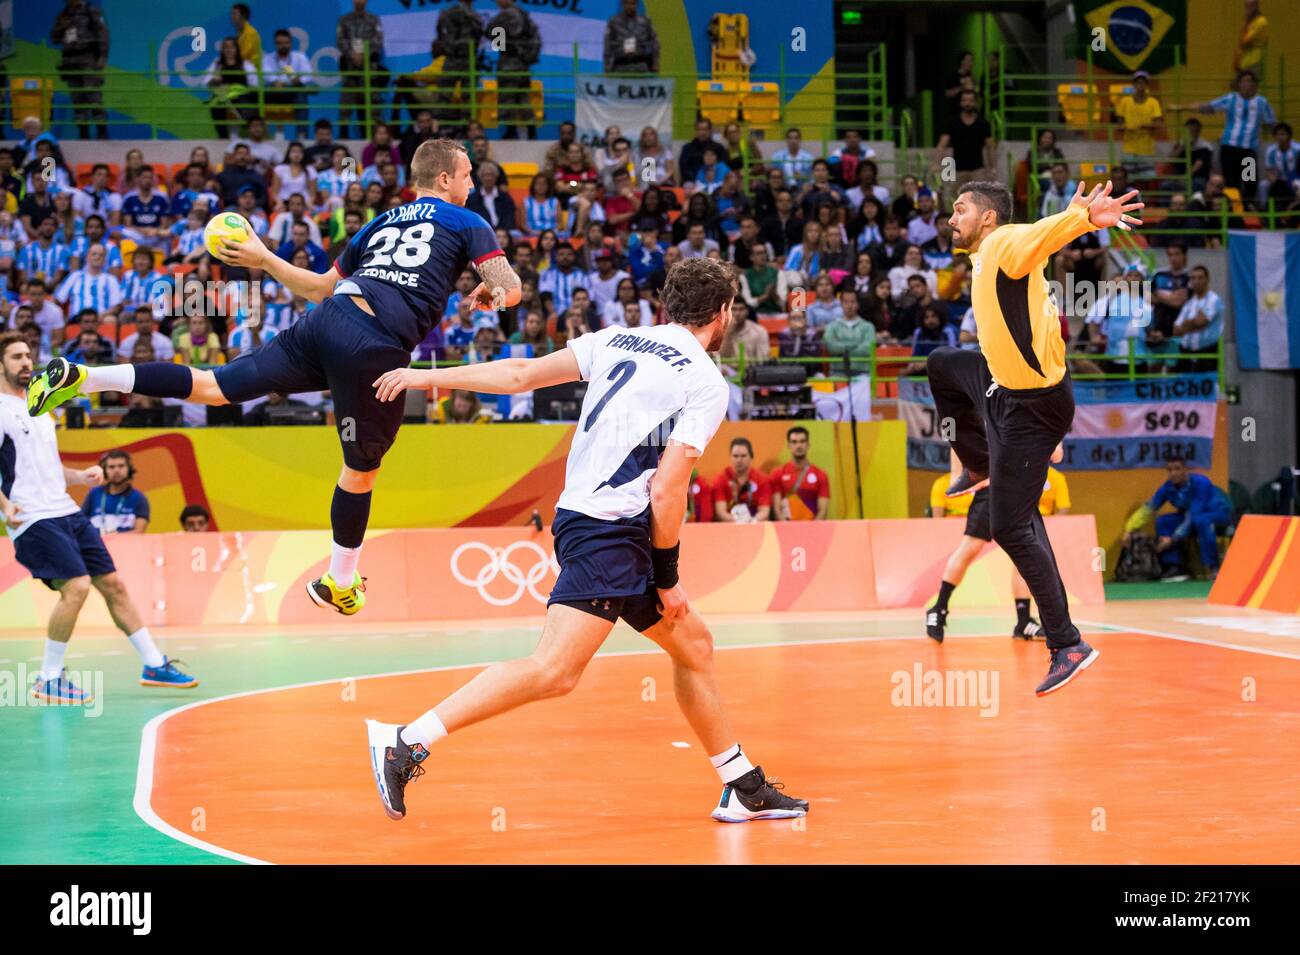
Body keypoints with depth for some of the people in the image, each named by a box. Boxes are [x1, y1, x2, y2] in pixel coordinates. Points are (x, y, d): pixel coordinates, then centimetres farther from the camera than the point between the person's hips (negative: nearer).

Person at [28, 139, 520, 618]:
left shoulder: (381, 222, 28)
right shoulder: (466, 223, 14)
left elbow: (320, 286, 33)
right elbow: (510, 290, 4)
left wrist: (264, 260, 46)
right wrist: (485, 295, 25)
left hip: (326, 319, 5)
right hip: (376, 349, -4)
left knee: (216, 386, 3)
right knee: (361, 469, 14)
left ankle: (78, 378, -8)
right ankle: (339, 584, 28)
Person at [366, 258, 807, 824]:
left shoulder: (619, 341, 14)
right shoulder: (706, 383, -6)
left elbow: (521, 374, 10)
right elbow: (666, 490, -12)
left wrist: (430, 377, 16)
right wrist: (667, 577, -3)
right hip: (610, 528, -10)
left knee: (693, 646, 19)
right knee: (555, 671, -19)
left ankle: (745, 790, 26)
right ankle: (407, 742, -23)